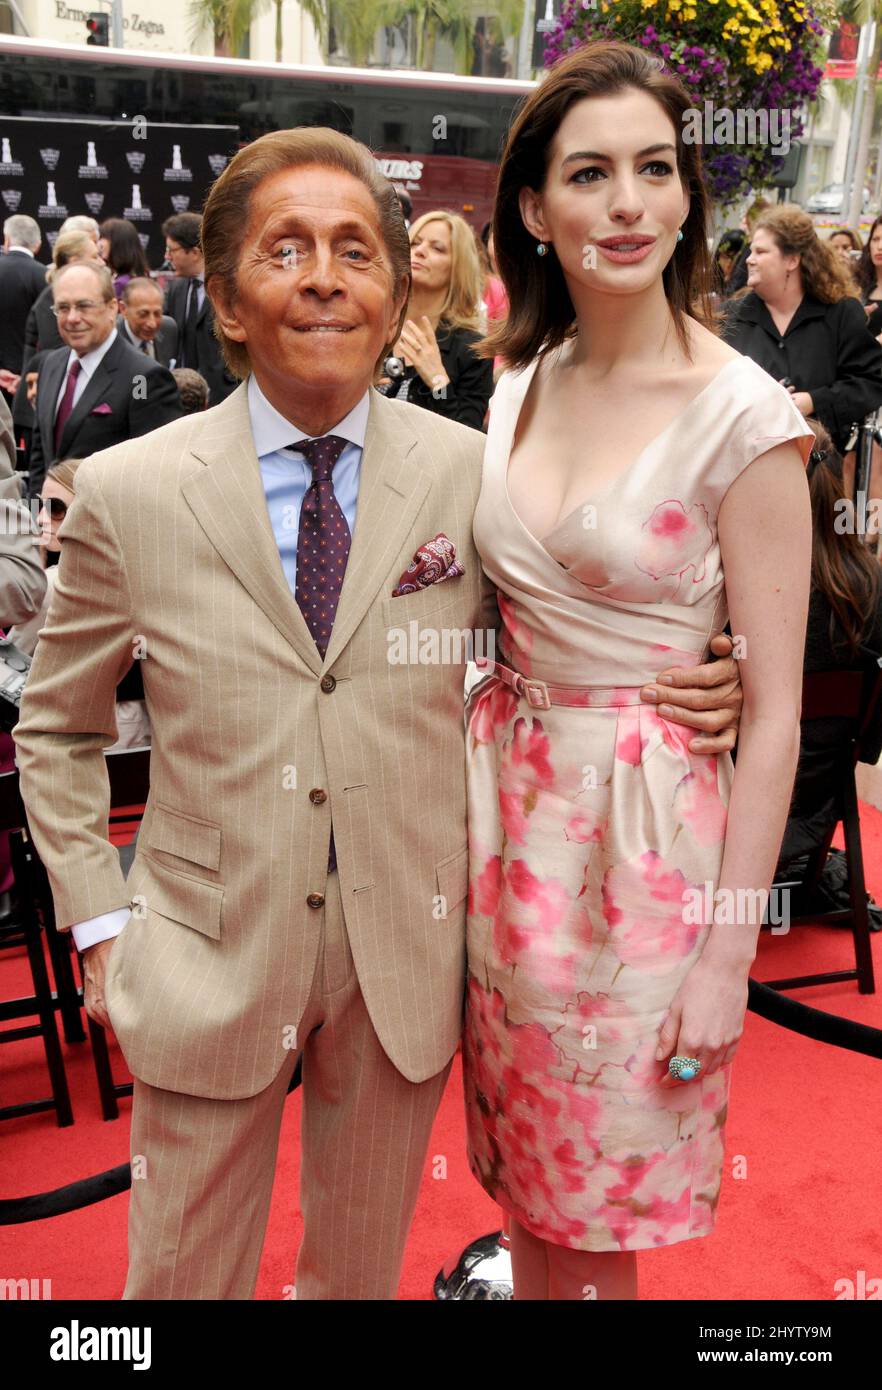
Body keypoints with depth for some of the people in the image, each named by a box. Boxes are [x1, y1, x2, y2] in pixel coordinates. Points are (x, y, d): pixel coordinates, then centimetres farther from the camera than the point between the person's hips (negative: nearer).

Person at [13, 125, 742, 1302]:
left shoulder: (473, 474, -5)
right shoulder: (127, 492, -7)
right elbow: (57, 732, 5)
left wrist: (685, 693, -10)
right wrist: (101, 922, -2)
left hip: (408, 962, 1)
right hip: (208, 965, 0)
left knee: (361, 1267, 22)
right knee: (184, 1275, 17)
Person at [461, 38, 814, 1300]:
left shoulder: (743, 417, -15)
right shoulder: (523, 382, 3)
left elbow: (774, 714, -13)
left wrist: (727, 955, -12)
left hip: (646, 829, -5)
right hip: (511, 803, 5)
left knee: (596, 1214, 13)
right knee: (526, 1173, 21)